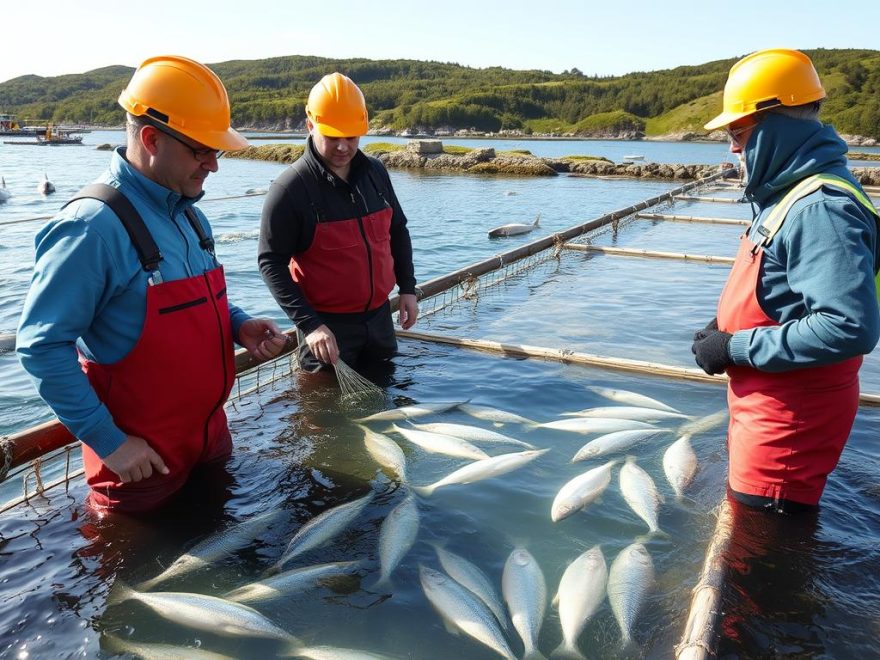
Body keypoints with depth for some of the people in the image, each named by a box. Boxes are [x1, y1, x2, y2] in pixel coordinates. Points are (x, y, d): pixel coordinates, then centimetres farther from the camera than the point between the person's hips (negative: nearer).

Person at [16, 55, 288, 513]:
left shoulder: (187, 213, 5)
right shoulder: (94, 225, -23)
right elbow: (43, 347, -22)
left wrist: (239, 326, -2)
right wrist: (109, 441, -21)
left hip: (210, 436, 8)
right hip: (140, 461, -8)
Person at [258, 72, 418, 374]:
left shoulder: (375, 172, 3)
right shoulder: (290, 188, -15)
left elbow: (397, 231, 16)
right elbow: (271, 263, -16)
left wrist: (407, 288, 9)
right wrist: (309, 324, -24)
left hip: (379, 316, 6)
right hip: (327, 327, -5)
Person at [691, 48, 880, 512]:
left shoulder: (821, 209, -25)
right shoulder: (786, 195, 8)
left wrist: (736, 348, -24)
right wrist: (724, 327, 3)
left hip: (789, 421, -10)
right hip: (764, 405, 10)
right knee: (743, 519, 25)